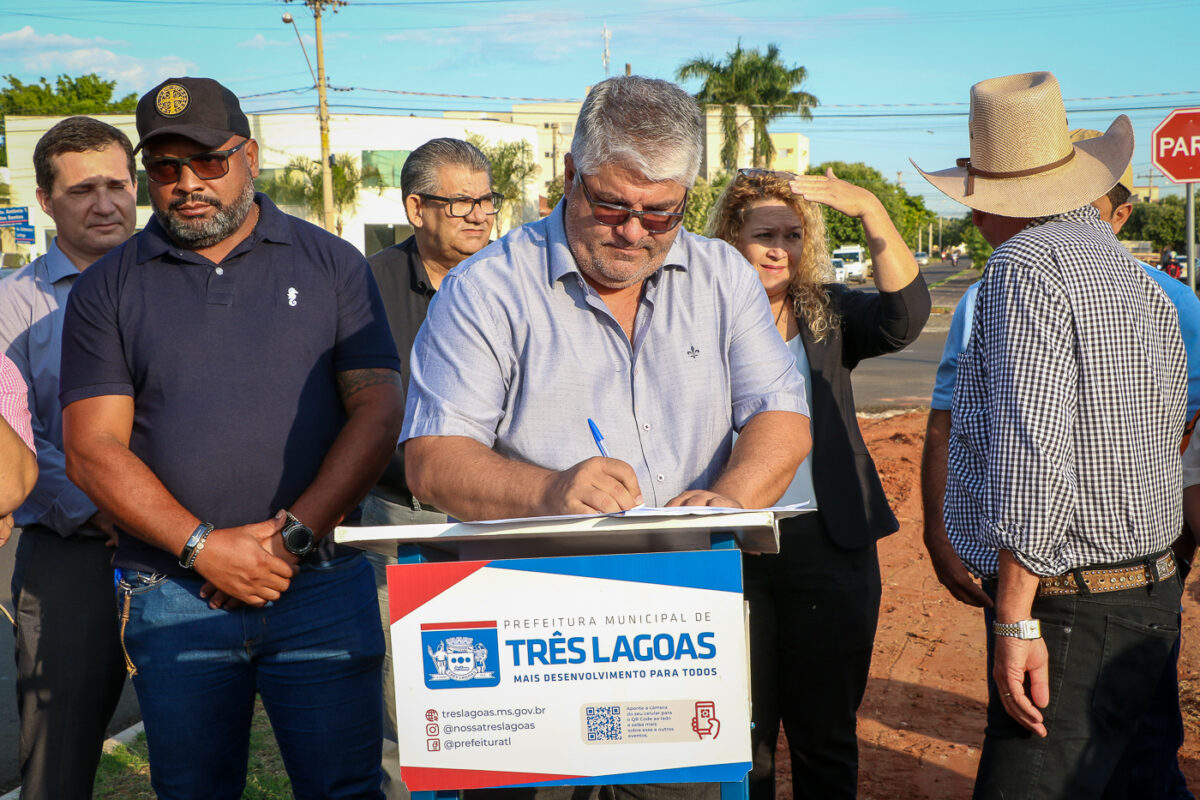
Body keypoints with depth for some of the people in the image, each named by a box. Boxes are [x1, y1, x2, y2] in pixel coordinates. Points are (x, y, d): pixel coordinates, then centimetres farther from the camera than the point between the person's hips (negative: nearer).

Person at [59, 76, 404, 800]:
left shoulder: (331, 264, 6)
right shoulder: (106, 290, 7)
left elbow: (379, 411, -2)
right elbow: (93, 449, -1)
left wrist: (292, 536, -12)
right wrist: (204, 547, -13)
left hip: (321, 585, -1)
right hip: (169, 598, 1)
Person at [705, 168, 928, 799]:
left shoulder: (828, 313, 4)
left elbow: (904, 316, -15)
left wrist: (869, 210, -24)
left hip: (828, 543, 1)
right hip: (729, 550, -1)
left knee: (827, 733, 12)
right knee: (741, 733, 11)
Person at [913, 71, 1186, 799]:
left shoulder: (1027, 264, -13)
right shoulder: (1147, 286, 14)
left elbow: (1033, 449, -22)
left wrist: (1017, 620, -21)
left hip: (1071, 611, -9)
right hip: (1154, 596, 9)